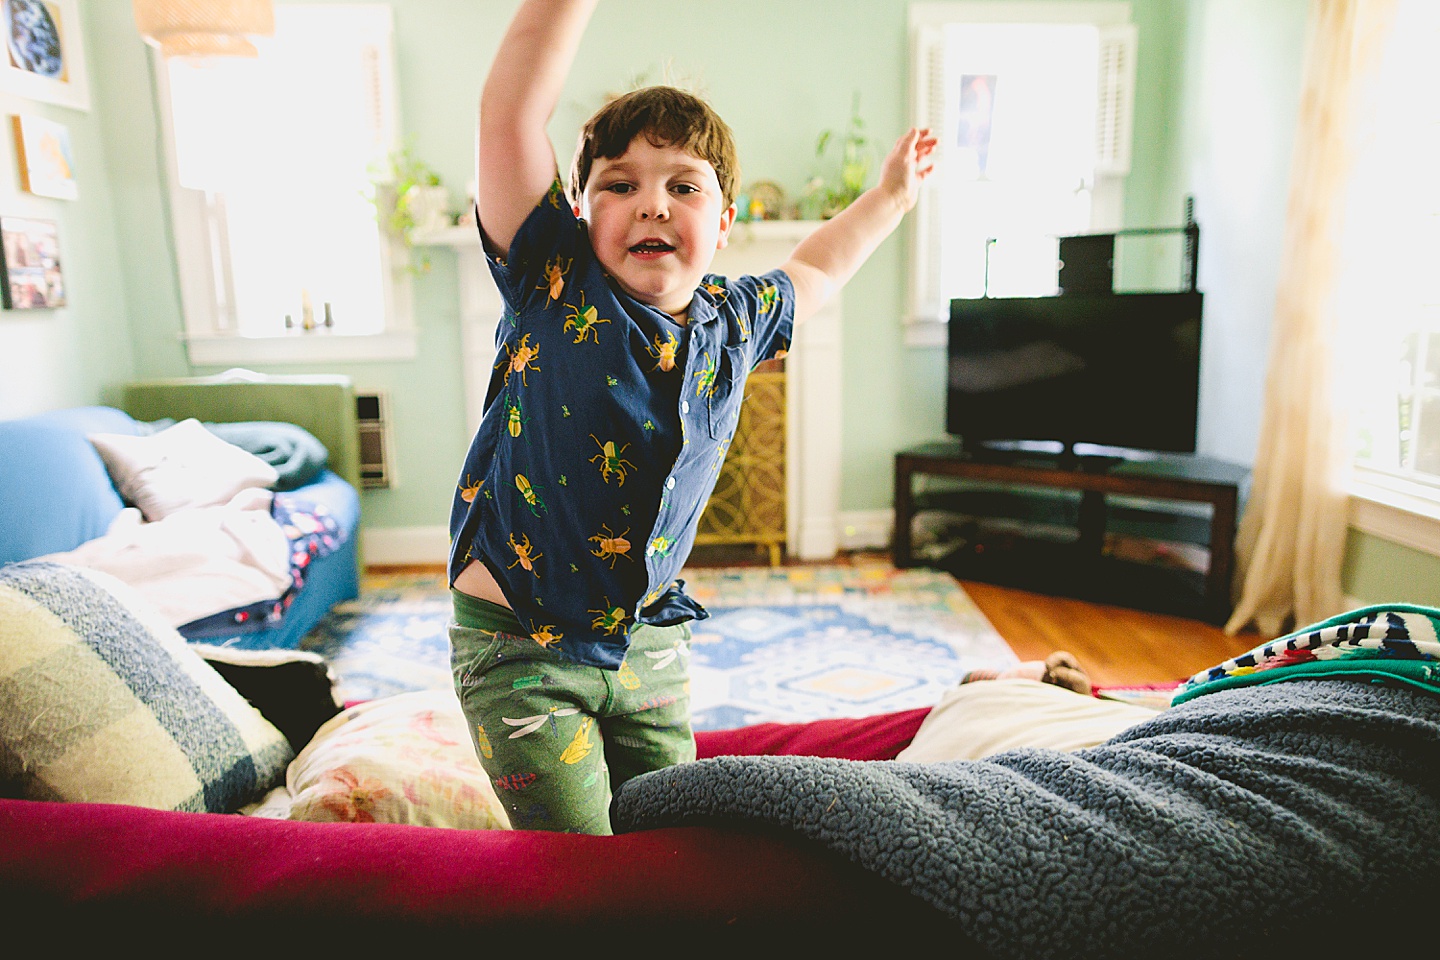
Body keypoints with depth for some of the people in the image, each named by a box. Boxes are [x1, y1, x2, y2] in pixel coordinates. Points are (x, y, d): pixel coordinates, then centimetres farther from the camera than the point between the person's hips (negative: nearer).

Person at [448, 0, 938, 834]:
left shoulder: (734, 323, -1)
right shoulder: (554, 288, -14)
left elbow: (815, 272, 21)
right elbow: (512, 112, -25)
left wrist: (892, 194, 27)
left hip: (651, 645, 5)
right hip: (522, 645, -4)